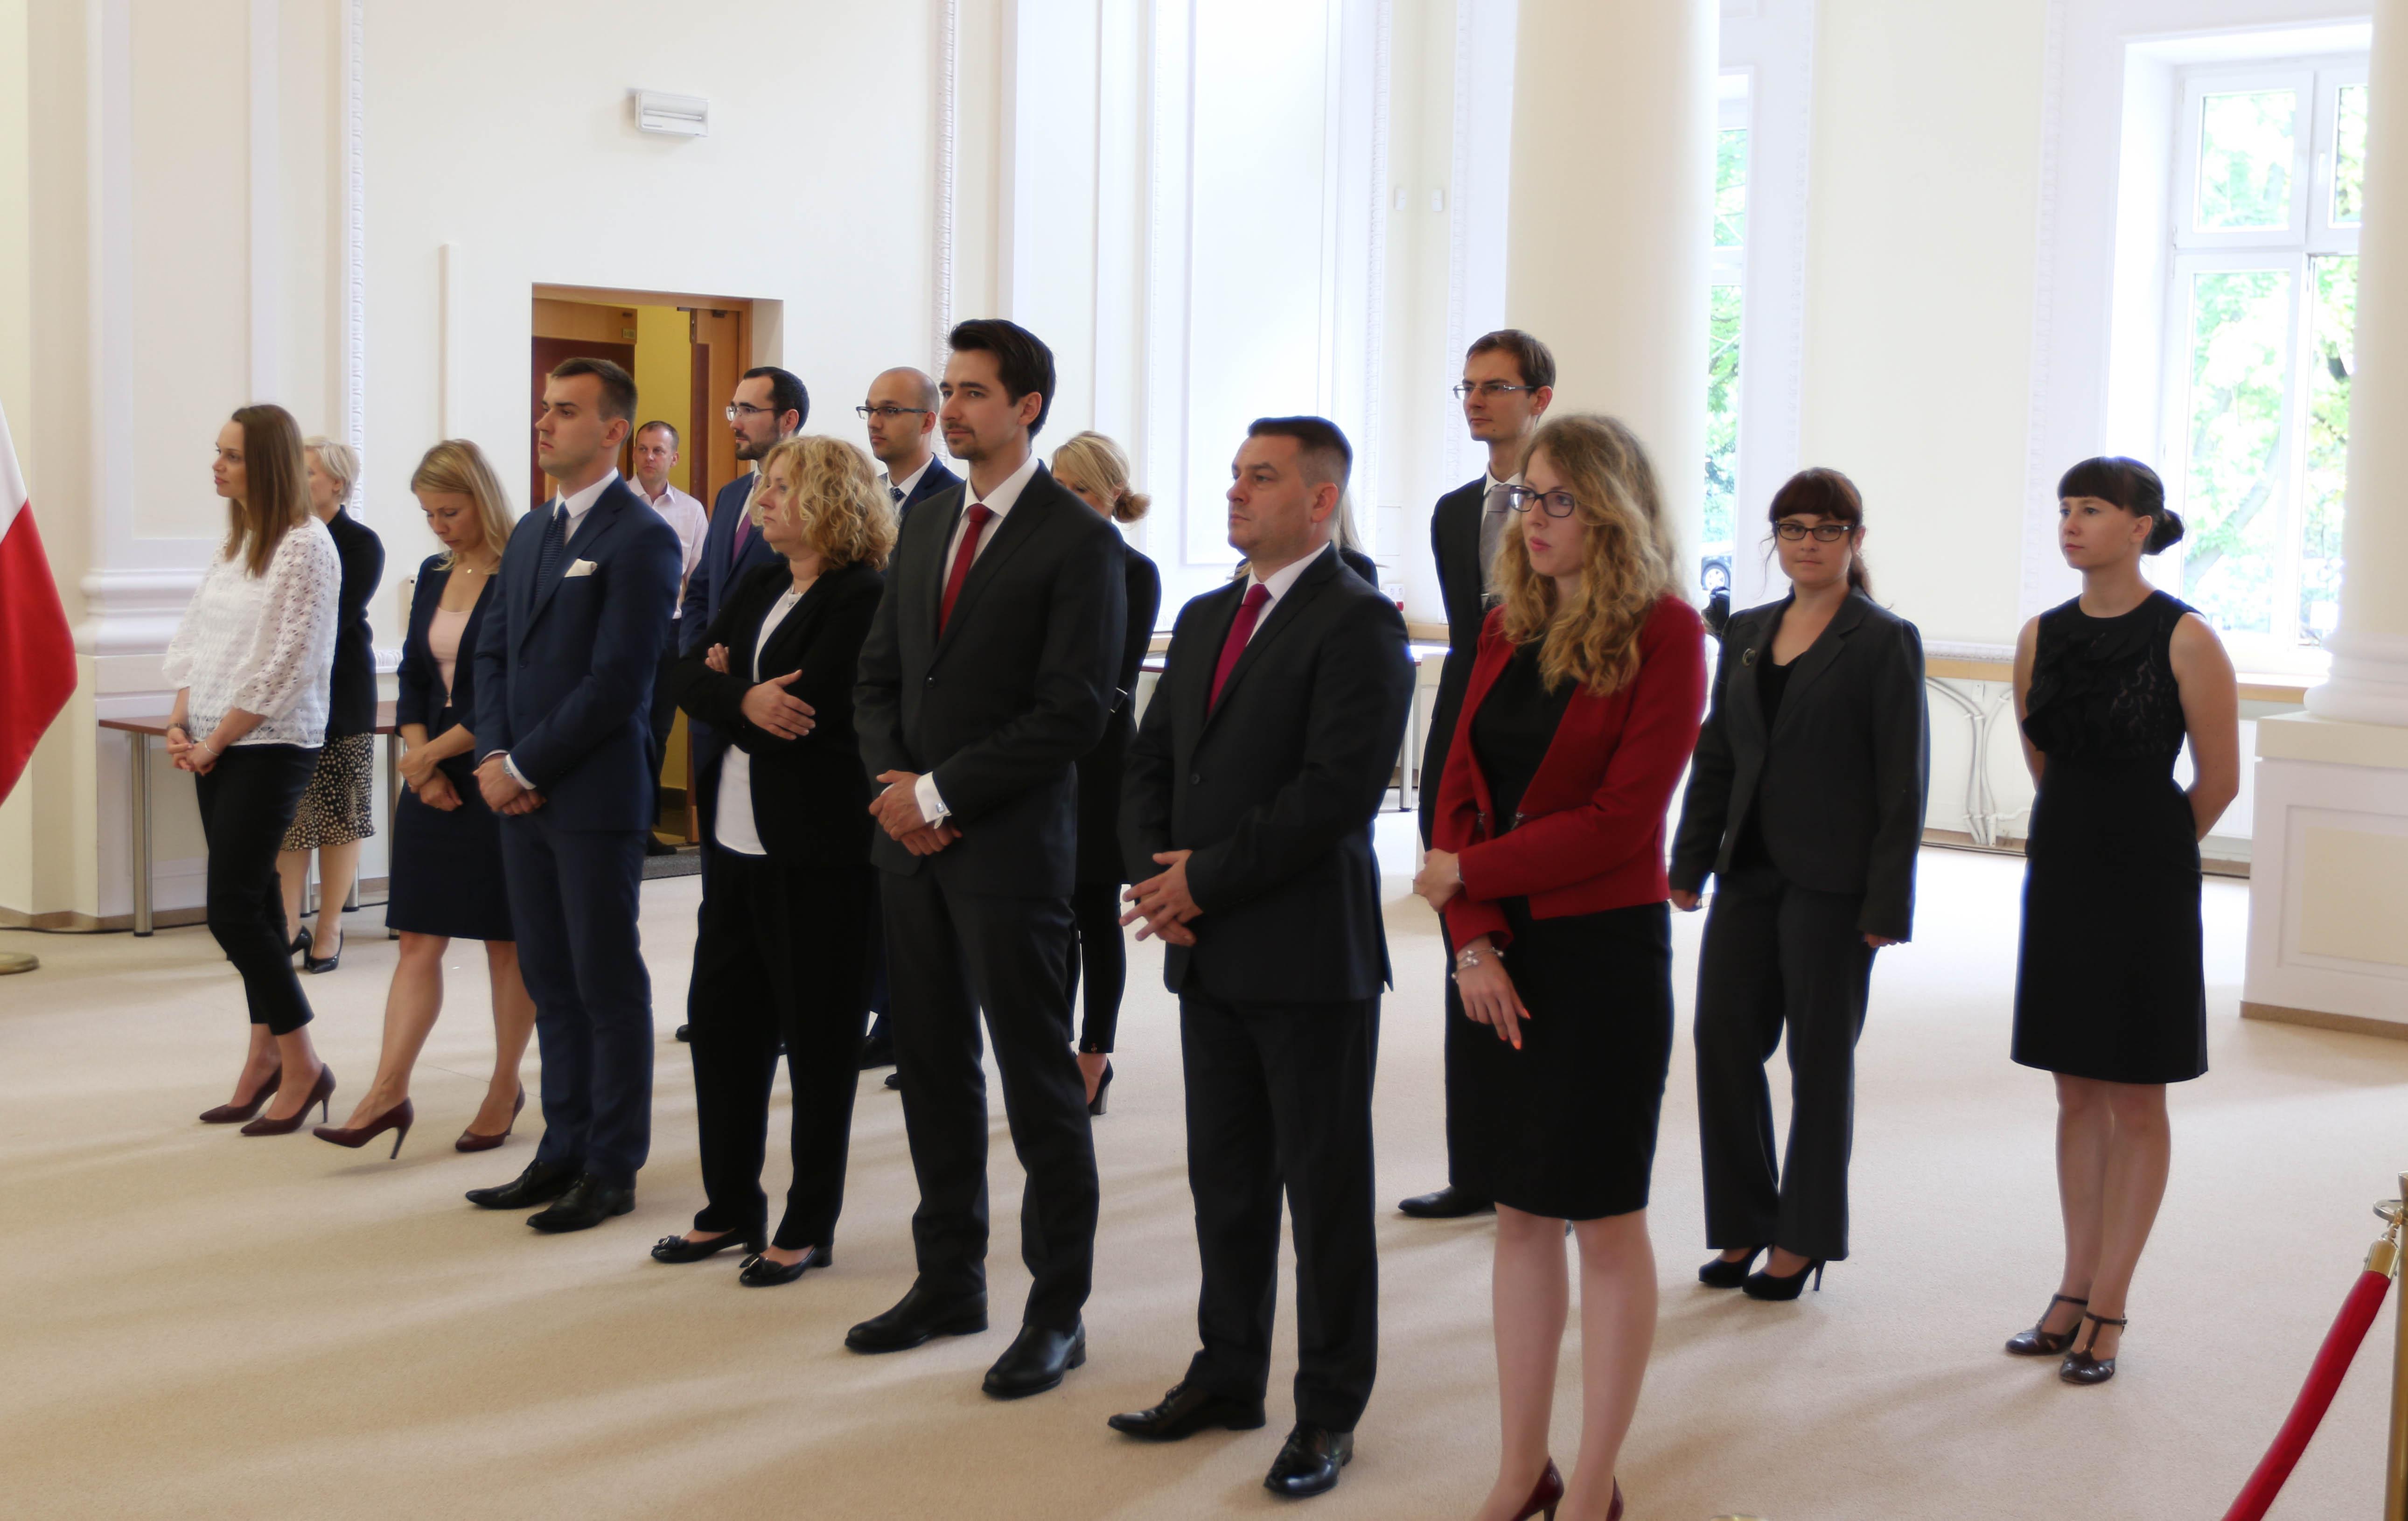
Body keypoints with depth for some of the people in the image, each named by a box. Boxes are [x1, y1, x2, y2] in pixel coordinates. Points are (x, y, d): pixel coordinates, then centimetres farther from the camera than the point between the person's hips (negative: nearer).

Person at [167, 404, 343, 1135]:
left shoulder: (306, 546, -13)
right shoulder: (235, 541, 13)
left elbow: (283, 667, -17)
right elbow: (196, 636, 15)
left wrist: (214, 743, -11)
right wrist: (181, 725, 2)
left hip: (271, 747, -8)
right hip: (216, 748, 8)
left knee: (233, 910, -9)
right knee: (254, 903, 12)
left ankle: (301, 1064, 3)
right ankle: (267, 1057, 20)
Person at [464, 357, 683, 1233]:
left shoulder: (641, 539, -11)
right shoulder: (531, 534, 16)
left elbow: (617, 682, -17)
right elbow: (494, 651, 15)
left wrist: (524, 768, -14)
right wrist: (493, 755, -1)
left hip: (595, 798, -8)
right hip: (522, 796, 8)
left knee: (609, 987, 1)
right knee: (550, 984, 13)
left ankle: (612, 1169, 10)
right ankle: (563, 1151, 23)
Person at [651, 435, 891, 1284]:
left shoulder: (862, 599, -12)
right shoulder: (760, 590, 13)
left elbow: (794, 714, -20)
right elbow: (687, 679, 5)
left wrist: (727, 683, -4)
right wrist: (742, 698, -15)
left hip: (819, 848, -8)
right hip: (741, 840, 8)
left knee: (817, 1038, 3)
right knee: (721, 1022, 12)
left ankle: (809, 1227, 15)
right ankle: (731, 1207, 26)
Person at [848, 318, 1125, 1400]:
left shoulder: (1078, 540, -9)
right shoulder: (926, 526, 14)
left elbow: (1072, 712, -15)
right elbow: (879, 674, 16)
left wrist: (940, 793, -14)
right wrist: (892, 781, -2)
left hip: (1010, 846, -7)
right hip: (911, 840, 7)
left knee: (1040, 1087, 1)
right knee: (934, 1069, 14)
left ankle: (1058, 1311, 11)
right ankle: (950, 1280, 27)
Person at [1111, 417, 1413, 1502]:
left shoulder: (1358, 624, -11)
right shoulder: (1205, 619, 15)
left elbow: (1338, 790, -20)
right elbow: (1151, 761, 16)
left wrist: (1206, 881, -15)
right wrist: (1156, 875, -3)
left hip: (1310, 960, -7)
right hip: (1208, 955, 7)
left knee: (1326, 1188, 4)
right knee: (1225, 1178, 16)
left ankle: (1329, 1410, 15)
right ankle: (1228, 1374, 29)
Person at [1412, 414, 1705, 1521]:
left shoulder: (1664, 635, -10)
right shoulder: (1506, 628, 9)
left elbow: (1622, 818, -16)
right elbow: (1460, 789, 6)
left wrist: (1468, 873, -12)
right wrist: (1473, 942, -6)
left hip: (1603, 952, -6)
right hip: (1494, 948, 6)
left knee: (1605, 1221, 4)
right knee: (1519, 1212, 12)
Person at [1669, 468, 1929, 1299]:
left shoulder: (1885, 641, -5)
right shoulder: (1746, 634, 11)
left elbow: (1903, 781, -8)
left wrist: (1887, 902, -13)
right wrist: (1690, 862, 8)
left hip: (1832, 883, -5)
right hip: (1750, 872, 5)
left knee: (1820, 1058, 5)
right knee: (1723, 1039, 3)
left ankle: (1804, 1237, 18)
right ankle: (1745, 1223, 19)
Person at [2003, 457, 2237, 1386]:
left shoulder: (2185, 640, -12)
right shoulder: (2042, 637, 3)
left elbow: (2219, 782, -4)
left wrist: (2150, 854, 9)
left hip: (2147, 885, -5)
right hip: (2061, 872, 5)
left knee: (2135, 1103, 4)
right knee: (2078, 1094, 12)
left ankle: (2107, 1311, 11)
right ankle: (2077, 1291, 21)